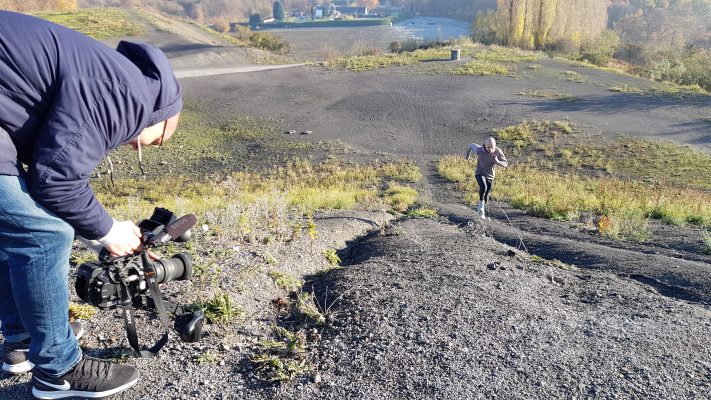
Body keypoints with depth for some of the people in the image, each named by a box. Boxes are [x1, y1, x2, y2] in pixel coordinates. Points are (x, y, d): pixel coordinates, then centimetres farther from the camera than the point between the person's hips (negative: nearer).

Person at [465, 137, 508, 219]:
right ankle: (481, 207, -15)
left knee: (486, 197, 12)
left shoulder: (498, 152, -20)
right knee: (483, 187, -33)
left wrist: (497, 162, -36)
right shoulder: (479, 151, -24)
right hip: (480, 174, -3)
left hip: (490, 176, 3)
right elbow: (472, 145, -2)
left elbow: (506, 164, -15)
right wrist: (468, 155, 16)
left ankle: (479, 208, 41)